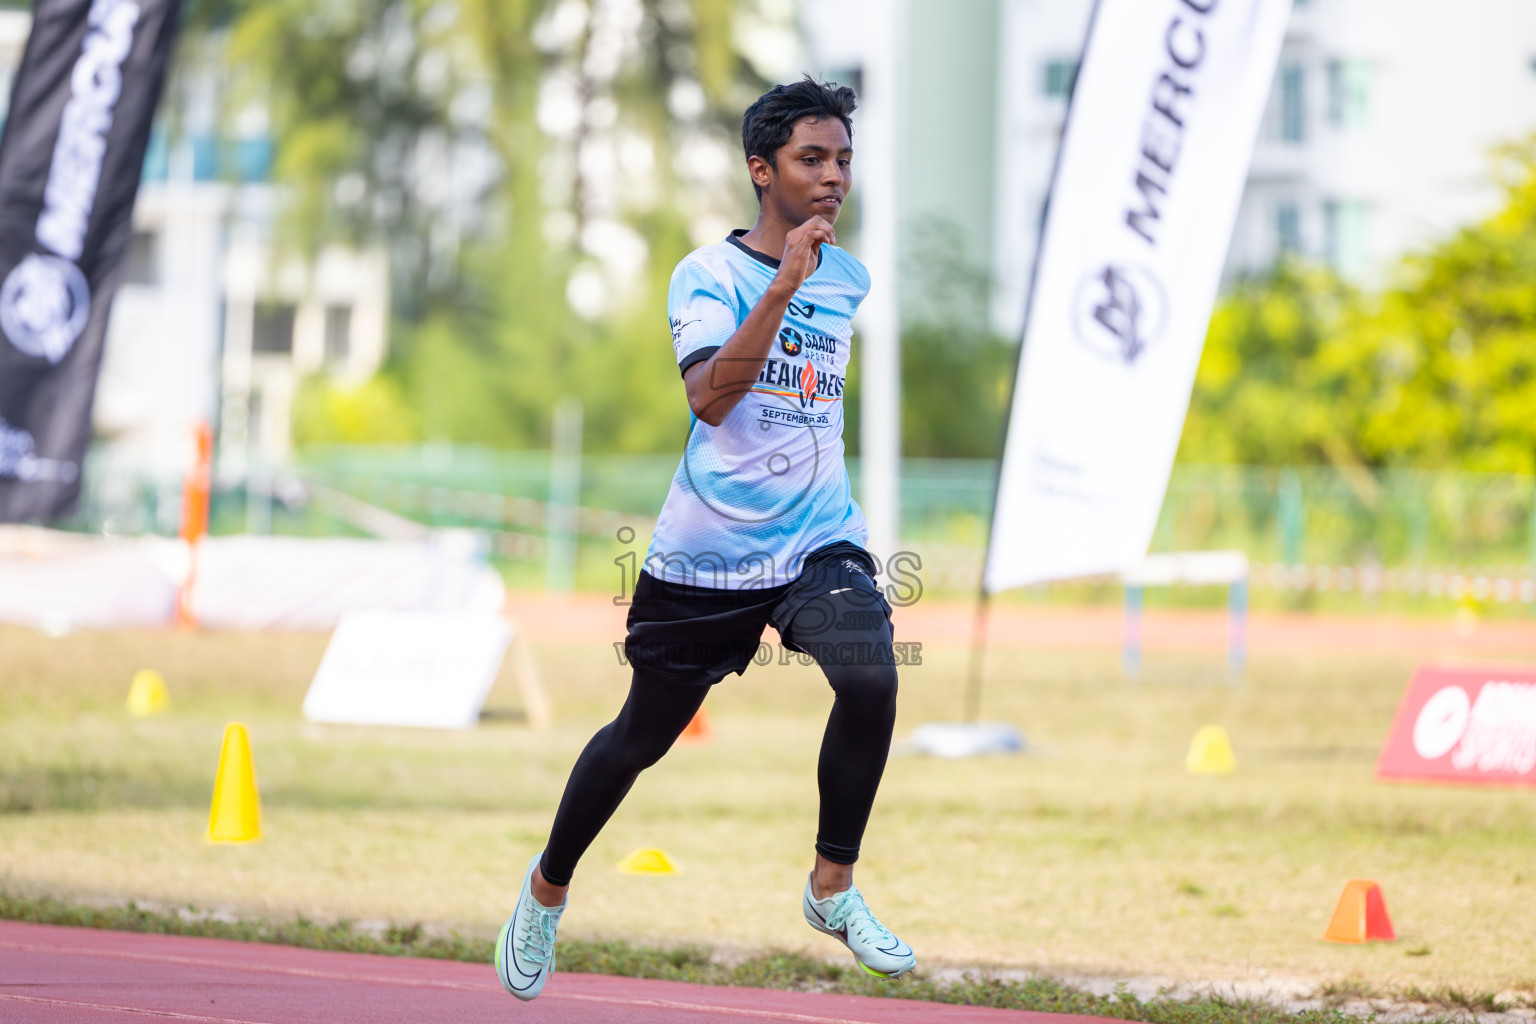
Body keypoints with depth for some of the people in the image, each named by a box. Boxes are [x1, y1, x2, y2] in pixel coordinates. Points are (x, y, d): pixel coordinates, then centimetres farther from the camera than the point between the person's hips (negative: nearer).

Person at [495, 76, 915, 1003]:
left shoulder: (849, 278, 7)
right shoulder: (709, 274, -9)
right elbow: (712, 399, -27)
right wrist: (785, 281, -31)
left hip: (820, 539, 3)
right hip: (708, 548, -3)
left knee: (871, 679, -25)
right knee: (644, 735, 10)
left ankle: (833, 888, -8)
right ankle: (550, 884, 36)